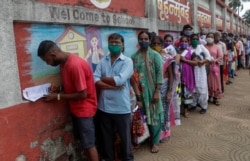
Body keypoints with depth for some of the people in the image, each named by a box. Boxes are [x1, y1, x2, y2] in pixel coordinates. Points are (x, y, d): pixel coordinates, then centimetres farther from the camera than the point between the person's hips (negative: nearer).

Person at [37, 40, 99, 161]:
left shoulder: (75, 65, -26)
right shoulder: (63, 63, 4)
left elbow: (82, 94, -24)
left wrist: (58, 96, -17)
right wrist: (58, 89, -2)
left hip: (84, 108, -9)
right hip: (75, 108, 9)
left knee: (88, 144, 3)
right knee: (83, 141, 18)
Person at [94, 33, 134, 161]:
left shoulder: (127, 61, -5)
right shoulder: (102, 61, 4)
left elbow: (119, 80, -20)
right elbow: (95, 81, -7)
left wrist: (103, 79, -6)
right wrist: (112, 86, -16)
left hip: (121, 107, -3)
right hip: (104, 106, 3)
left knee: (125, 136, 13)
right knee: (106, 136, 18)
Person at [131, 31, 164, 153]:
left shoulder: (155, 55, -3)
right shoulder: (134, 57, 3)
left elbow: (159, 74, -7)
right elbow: (132, 75, 2)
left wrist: (157, 92, -11)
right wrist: (136, 92, -3)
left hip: (152, 90, -2)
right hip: (140, 91, 2)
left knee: (154, 115, 6)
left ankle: (155, 141, 19)